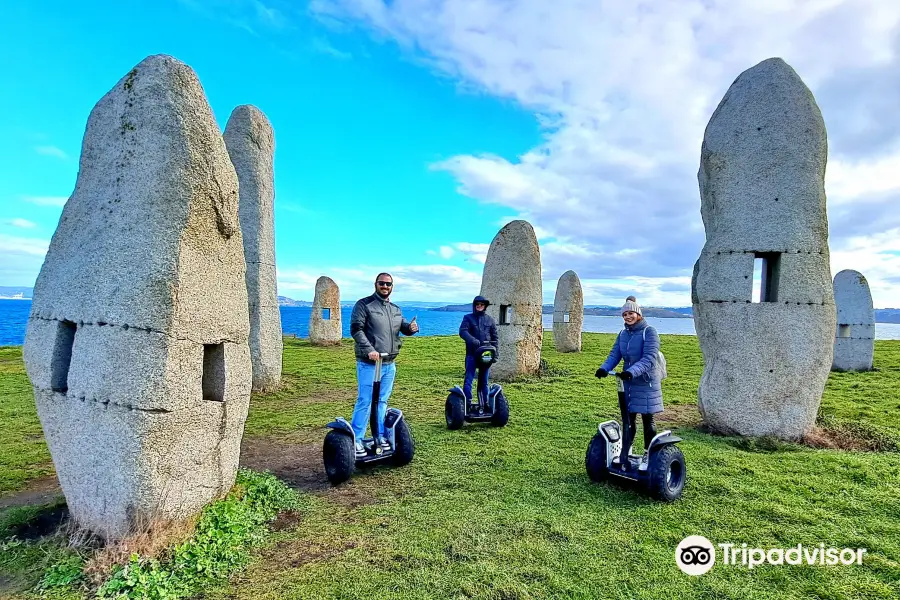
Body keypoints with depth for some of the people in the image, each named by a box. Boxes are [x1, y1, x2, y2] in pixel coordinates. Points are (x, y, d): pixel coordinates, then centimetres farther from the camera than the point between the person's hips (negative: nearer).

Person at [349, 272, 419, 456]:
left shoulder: (395, 309, 16)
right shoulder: (364, 304, -5)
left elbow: (404, 327, 23)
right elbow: (356, 329, -13)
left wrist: (411, 327, -3)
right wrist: (369, 349, -25)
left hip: (389, 364, 7)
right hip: (369, 363, -6)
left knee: (382, 401, 14)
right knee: (365, 401, -5)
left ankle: (379, 435, 24)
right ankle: (356, 439, 4)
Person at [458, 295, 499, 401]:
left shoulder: (490, 319, 12)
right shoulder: (468, 318, 6)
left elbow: (494, 337, 15)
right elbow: (462, 331, -11)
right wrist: (474, 341, -26)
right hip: (472, 353, -2)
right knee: (469, 378, -8)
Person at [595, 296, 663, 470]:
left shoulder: (649, 332, -11)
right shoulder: (623, 334, 8)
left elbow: (649, 358, -22)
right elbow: (614, 354, 1)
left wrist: (632, 371, -36)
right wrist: (604, 368, -18)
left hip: (646, 384, -5)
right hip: (628, 383, 5)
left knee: (648, 421, 8)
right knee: (628, 421, 7)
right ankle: (624, 458, 11)